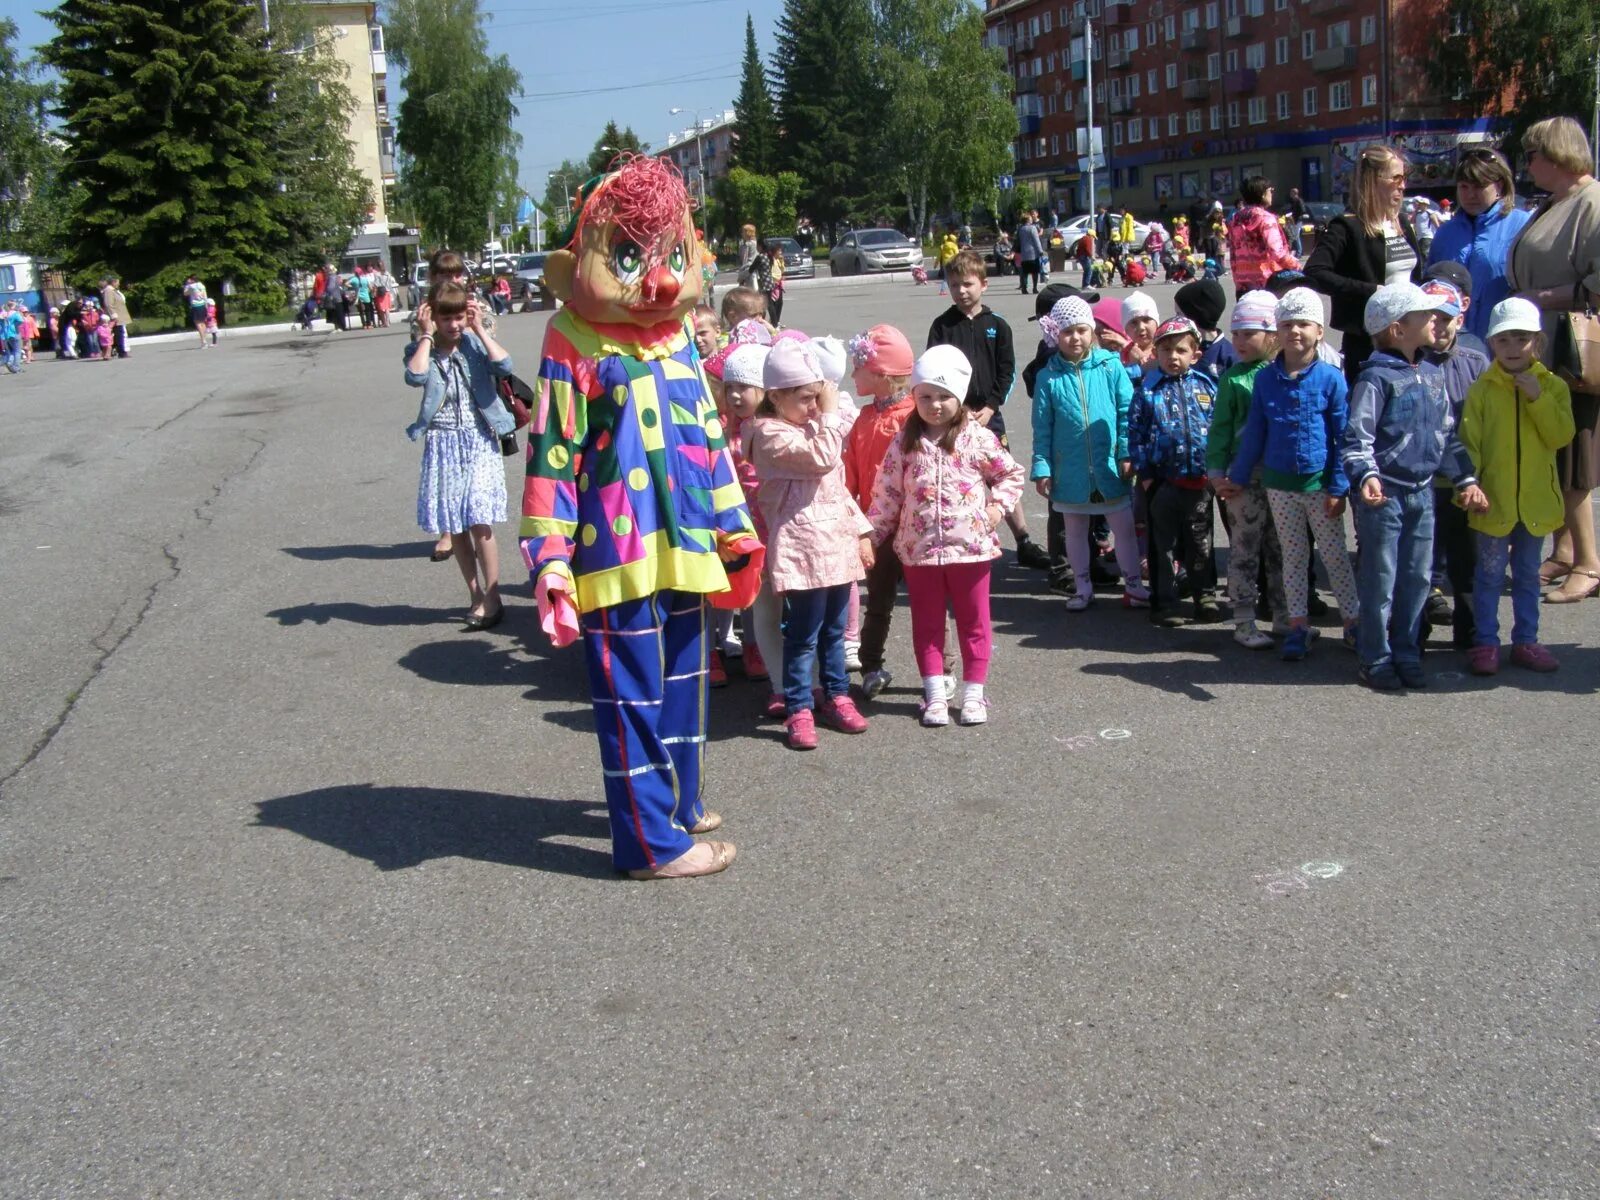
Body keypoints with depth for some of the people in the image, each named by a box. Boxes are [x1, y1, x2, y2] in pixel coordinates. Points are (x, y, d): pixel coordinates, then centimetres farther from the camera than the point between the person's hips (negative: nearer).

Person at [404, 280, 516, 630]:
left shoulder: (475, 343, 2)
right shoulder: (422, 349, 1)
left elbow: (504, 366, -16)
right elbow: (415, 377, -21)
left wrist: (479, 329, -11)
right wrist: (426, 336, -12)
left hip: (479, 442, -2)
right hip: (443, 445, 2)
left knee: (480, 522, -9)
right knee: (455, 528, 7)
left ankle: (492, 598, 2)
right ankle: (476, 596, 19)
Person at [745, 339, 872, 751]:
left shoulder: (814, 429, 18)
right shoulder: (772, 433, -10)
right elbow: (823, 458, -23)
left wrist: (861, 530, 17)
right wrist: (831, 415, -12)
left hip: (837, 544, 8)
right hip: (802, 549, -8)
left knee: (834, 631, 16)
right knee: (803, 635, -3)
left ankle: (836, 697, 26)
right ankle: (799, 710, 5)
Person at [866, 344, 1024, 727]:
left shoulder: (978, 438, -3)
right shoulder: (904, 444, 1)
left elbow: (1011, 474, 8)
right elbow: (887, 494, 4)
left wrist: (997, 505, -5)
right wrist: (871, 534, 2)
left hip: (970, 546, -1)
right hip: (918, 549, 1)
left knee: (973, 621, 8)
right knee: (927, 623, 9)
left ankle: (973, 693, 18)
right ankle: (935, 694, 19)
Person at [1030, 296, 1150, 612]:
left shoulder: (1110, 366, -5)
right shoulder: (1048, 378, -4)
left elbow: (1127, 413, -3)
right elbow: (1042, 429, -1)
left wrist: (1127, 455, -6)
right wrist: (1041, 468, -4)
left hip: (1109, 468, -1)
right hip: (1070, 472, 1)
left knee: (1124, 527, 9)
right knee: (1075, 531, 15)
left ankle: (1132, 585, 24)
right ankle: (1083, 588, 30)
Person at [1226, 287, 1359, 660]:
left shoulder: (1331, 379, -9)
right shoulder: (1266, 379, -1)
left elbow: (1343, 437, -6)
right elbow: (1254, 433, 7)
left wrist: (1338, 487, -9)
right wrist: (1238, 476, 9)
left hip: (1320, 483, -2)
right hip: (1279, 483, 3)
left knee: (1334, 554, 7)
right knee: (1293, 556, 12)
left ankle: (1353, 620, 19)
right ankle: (1298, 626, 20)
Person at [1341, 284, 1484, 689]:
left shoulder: (1433, 375, 11)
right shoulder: (1376, 377, -12)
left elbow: (1447, 433, 18)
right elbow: (1357, 436, -17)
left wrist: (1466, 478, 14)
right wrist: (1366, 475, -33)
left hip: (1423, 492, 7)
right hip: (1384, 494, -7)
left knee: (1418, 578, 12)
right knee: (1381, 582, 1)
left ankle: (1407, 653, 24)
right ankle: (1375, 660, 13)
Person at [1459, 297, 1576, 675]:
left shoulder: (1552, 386, 1)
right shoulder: (1482, 389, -4)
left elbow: (1561, 436, -10)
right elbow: (1469, 442, -4)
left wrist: (1538, 398, -19)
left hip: (1536, 500, 2)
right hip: (1493, 501, -2)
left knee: (1528, 574, 13)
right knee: (1490, 574, 6)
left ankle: (1525, 640, 23)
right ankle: (1485, 641, 14)